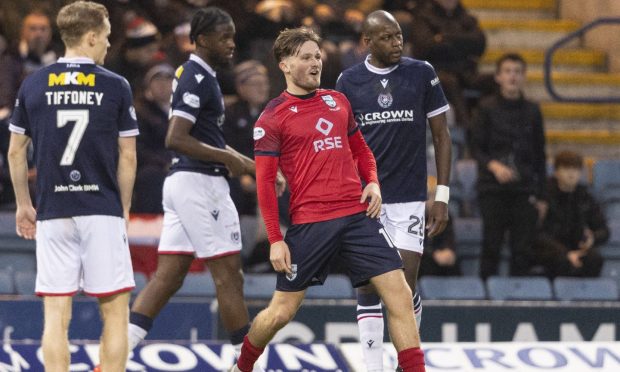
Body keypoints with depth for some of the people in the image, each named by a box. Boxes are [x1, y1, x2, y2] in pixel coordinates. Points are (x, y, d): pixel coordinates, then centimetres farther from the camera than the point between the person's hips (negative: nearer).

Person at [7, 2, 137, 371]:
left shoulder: (33, 85, 5)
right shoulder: (116, 87, -1)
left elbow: (15, 151, 10)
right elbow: (128, 157, 1)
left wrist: (24, 205, 21)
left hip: (52, 215, 2)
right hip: (103, 212, -2)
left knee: (56, 316, 2)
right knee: (115, 312, 4)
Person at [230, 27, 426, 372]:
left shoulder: (338, 101, 13)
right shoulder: (272, 118, -2)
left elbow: (361, 150, 25)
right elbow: (265, 182, -3)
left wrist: (373, 182, 4)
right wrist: (275, 240, -8)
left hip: (358, 214, 4)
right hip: (309, 223, -4)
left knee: (400, 294, -8)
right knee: (281, 312, 2)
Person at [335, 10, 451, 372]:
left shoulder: (422, 74, 0)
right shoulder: (349, 81, 2)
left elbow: (442, 135, 5)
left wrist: (443, 195, -1)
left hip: (410, 199, -1)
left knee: (406, 285, -5)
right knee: (368, 287, -2)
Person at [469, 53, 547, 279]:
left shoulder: (532, 111, 10)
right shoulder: (487, 108, 3)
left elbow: (539, 156, 14)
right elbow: (476, 147, 1)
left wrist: (541, 196, 11)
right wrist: (493, 166, -19)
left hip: (525, 189, 2)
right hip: (492, 187, -2)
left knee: (522, 249, -2)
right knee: (492, 244, -4)